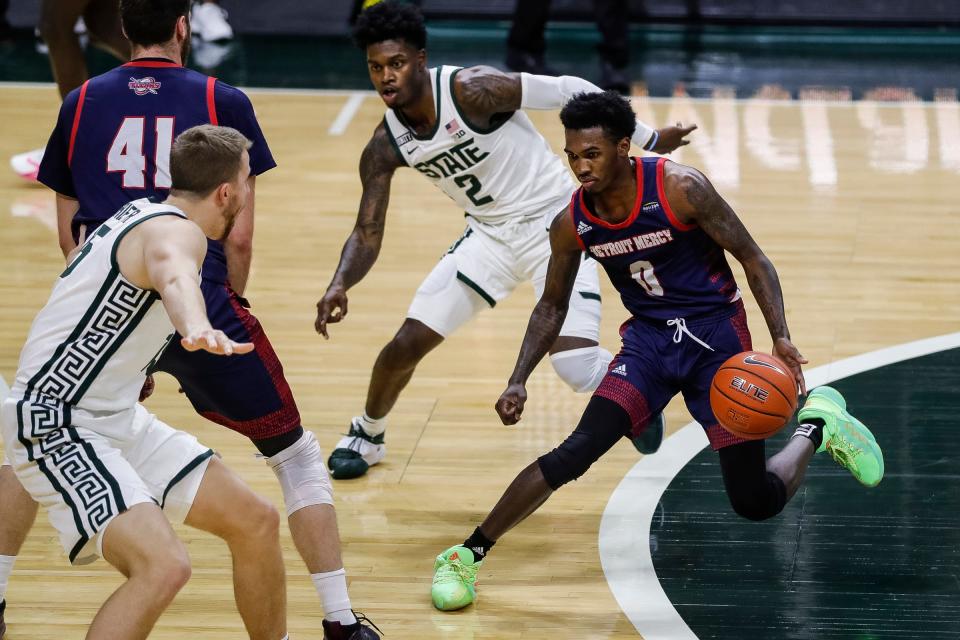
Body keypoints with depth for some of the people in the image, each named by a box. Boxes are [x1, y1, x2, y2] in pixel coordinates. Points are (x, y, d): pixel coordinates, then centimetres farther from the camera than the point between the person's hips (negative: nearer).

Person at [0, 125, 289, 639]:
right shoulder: (176, 230, -20)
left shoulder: (143, 212, 10)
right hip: (56, 428, -10)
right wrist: (197, 327, -68)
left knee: (256, 523, 10)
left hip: (117, 419, 10)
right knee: (163, 566, -29)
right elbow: (175, 275, -46)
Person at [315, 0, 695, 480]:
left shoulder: (472, 90, -26)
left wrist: (647, 138, -10)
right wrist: (339, 287, -25)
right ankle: (367, 435, 28)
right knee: (407, 344, 0)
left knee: (575, 365, -19)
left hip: (554, 223, -5)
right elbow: (367, 233, -4)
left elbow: (568, 91, -18)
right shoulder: (384, 148, -8)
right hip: (489, 235, 5)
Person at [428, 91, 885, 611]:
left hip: (715, 335, -2)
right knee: (575, 452, -20)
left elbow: (752, 258, -11)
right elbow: (552, 307, 8)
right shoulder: (572, 225, -8)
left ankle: (817, 425, 28)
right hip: (648, 340, 2)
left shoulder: (680, 188, -20)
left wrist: (781, 338, -22)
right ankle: (469, 553, -12)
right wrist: (518, 382, -4)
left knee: (756, 503, -2)